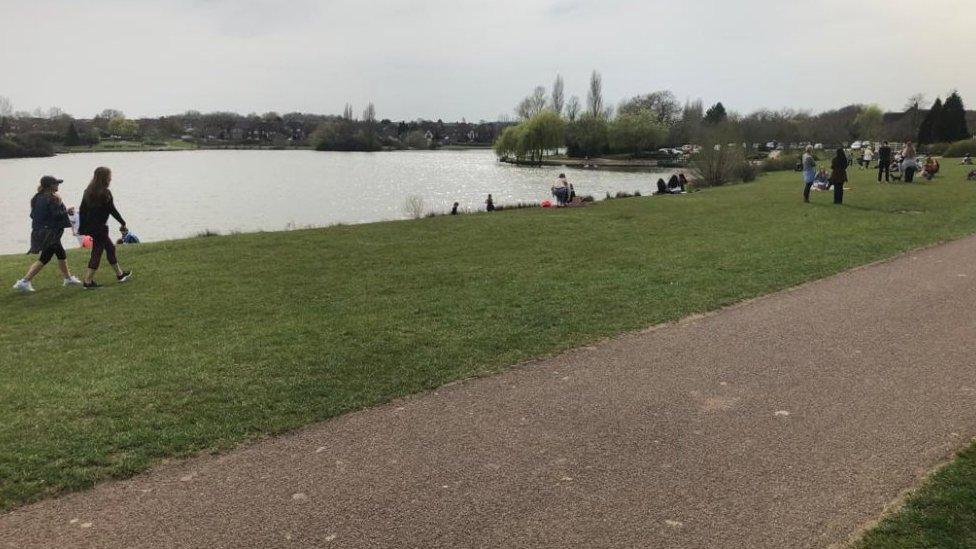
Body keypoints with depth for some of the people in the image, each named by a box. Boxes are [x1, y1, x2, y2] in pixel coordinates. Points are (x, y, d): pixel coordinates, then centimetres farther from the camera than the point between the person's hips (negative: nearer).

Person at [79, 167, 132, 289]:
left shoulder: (88, 191, 8)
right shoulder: (105, 193, -14)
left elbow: (82, 209, 10)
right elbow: (112, 210, -12)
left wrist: (83, 228, 15)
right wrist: (123, 223, 0)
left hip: (89, 227, 8)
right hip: (100, 227, -8)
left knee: (110, 247, 20)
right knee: (97, 252, -1)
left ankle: (120, 274, 29)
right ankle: (88, 281, 1)